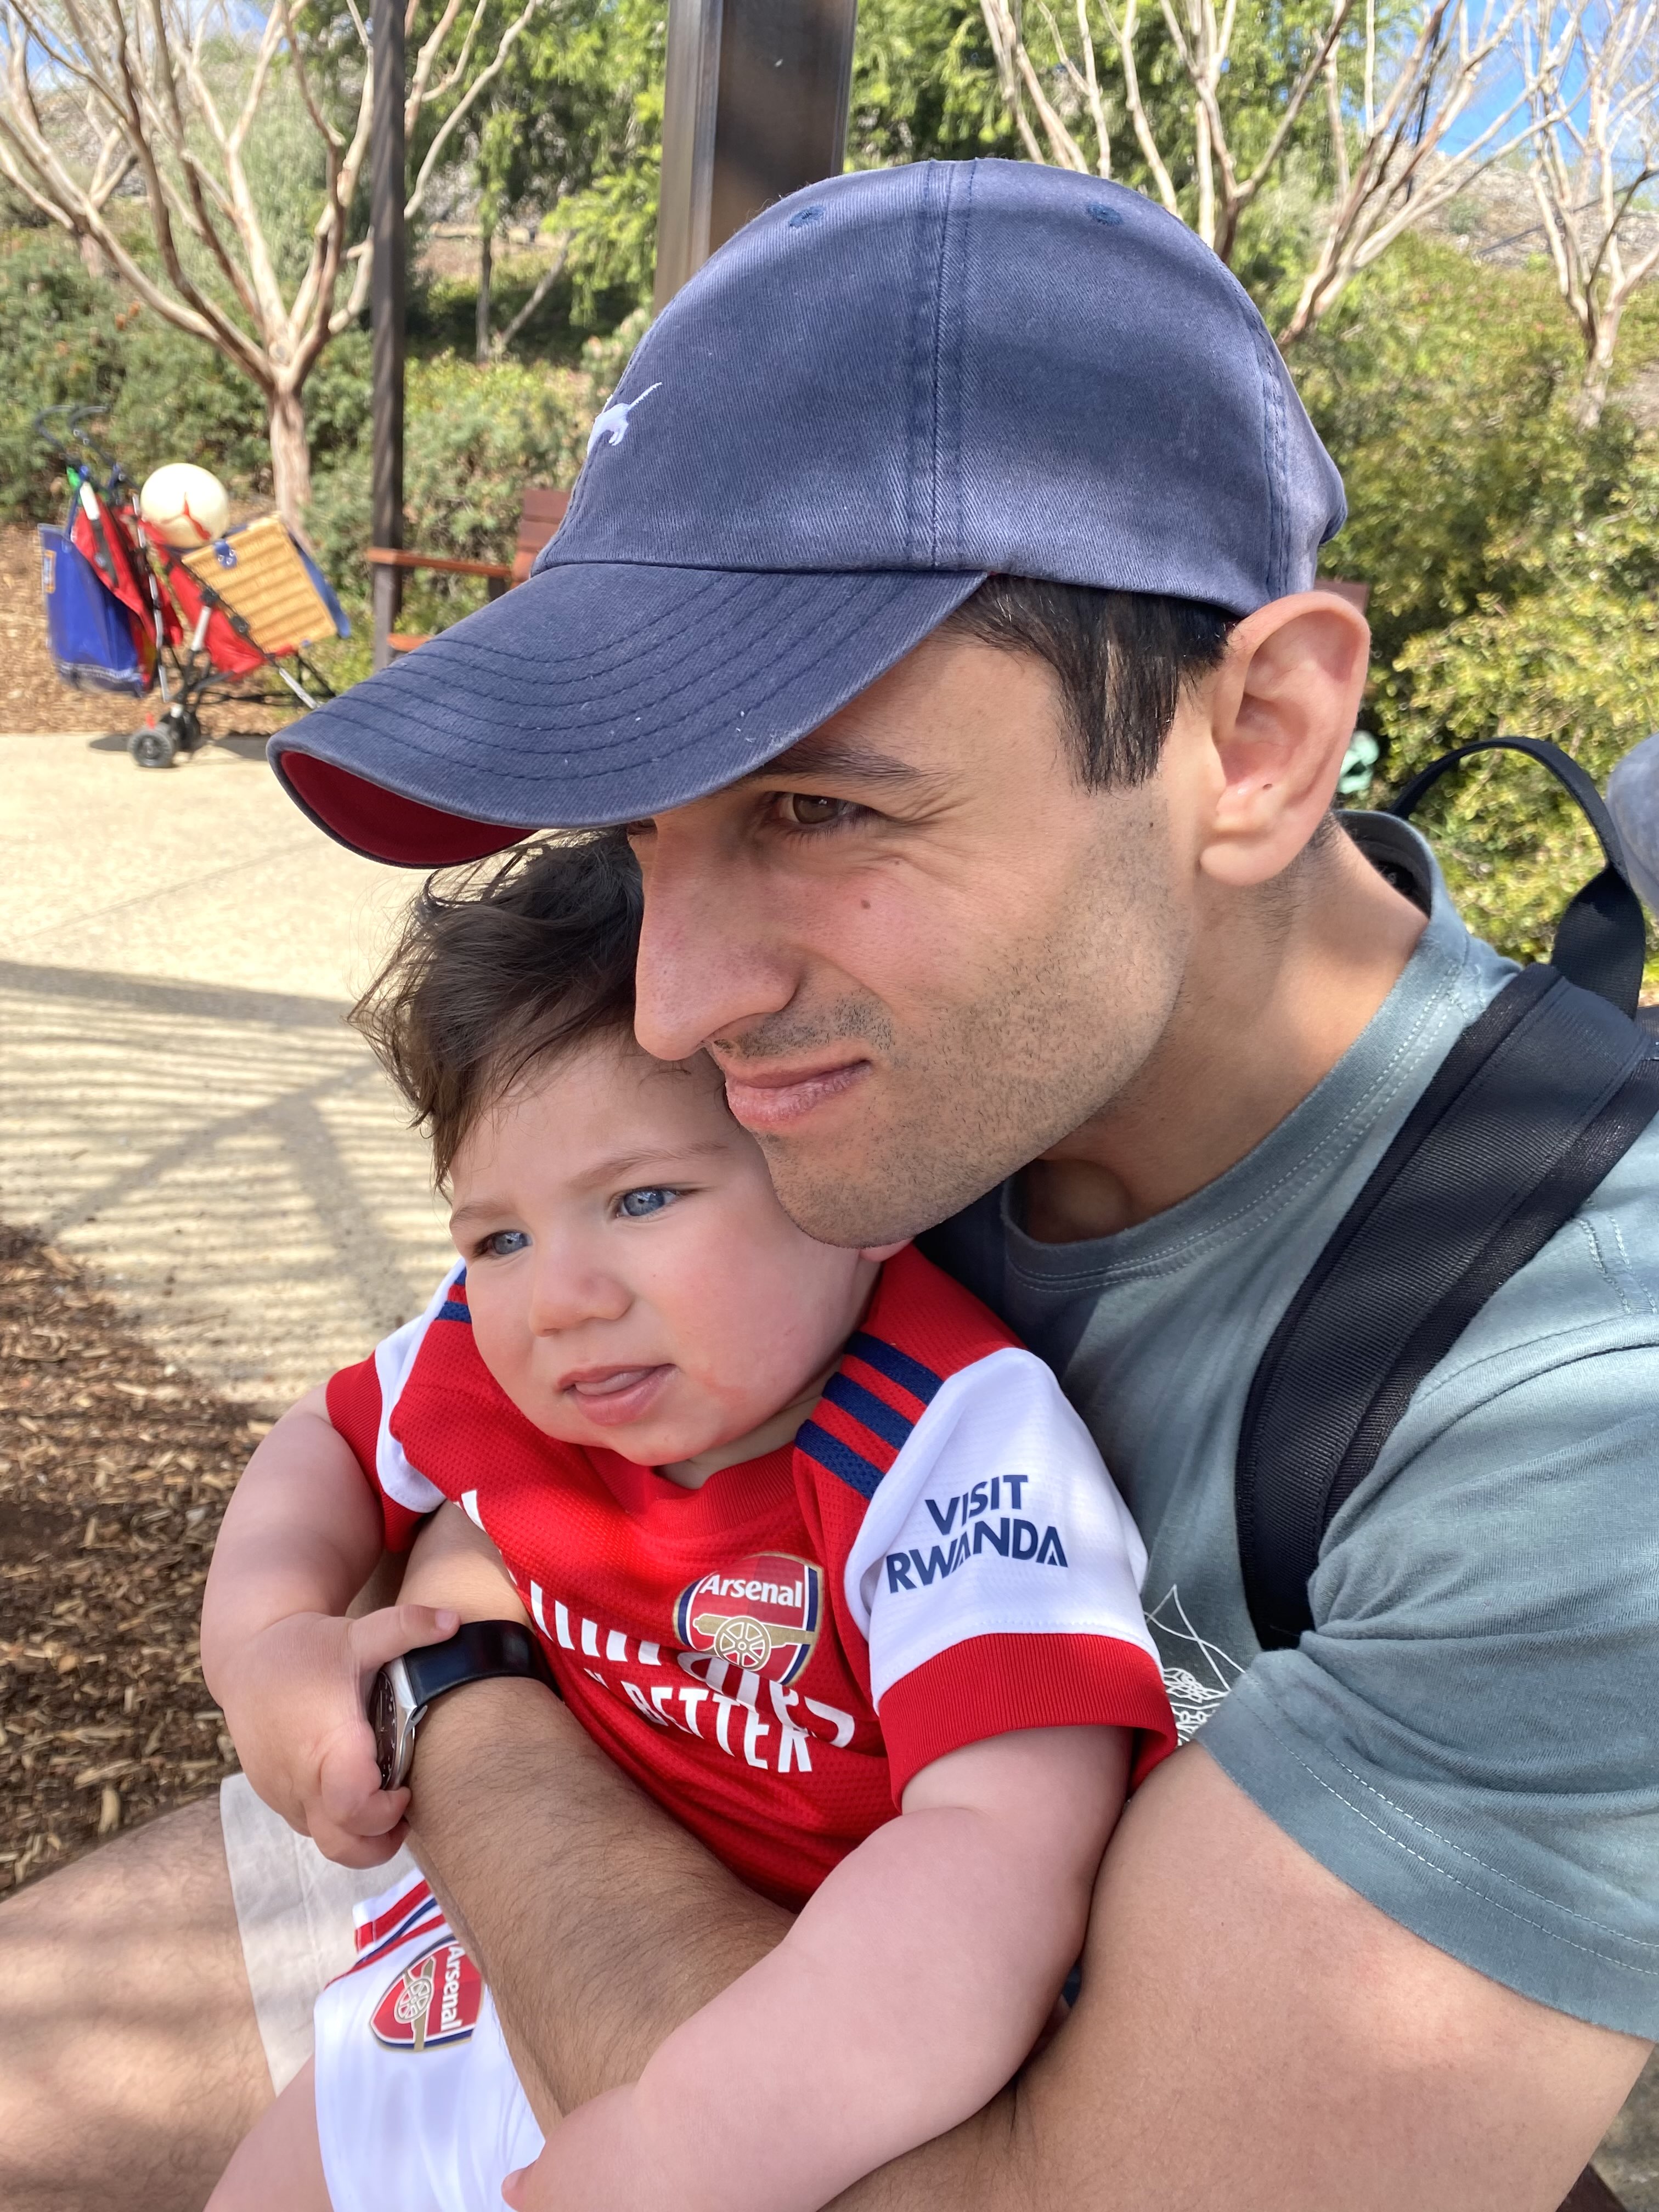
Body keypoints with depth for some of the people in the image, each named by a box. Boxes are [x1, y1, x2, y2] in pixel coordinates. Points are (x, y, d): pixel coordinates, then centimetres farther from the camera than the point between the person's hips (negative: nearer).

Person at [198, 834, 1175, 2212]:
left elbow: (1007, 1852, -44)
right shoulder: (490, 1361, -15)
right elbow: (329, 1437, 6)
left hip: (840, 2060, -4)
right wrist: (262, 1631, -12)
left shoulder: (956, 1442, -34)